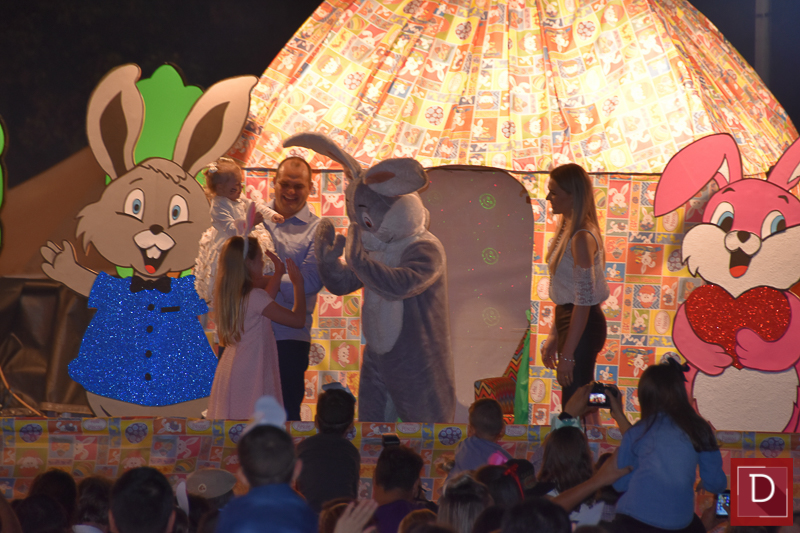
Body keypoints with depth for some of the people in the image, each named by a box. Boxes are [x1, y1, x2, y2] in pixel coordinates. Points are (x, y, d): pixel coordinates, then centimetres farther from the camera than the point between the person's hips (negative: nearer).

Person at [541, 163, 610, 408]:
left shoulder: (582, 238, -19)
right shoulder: (567, 230, 10)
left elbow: (584, 301, -21)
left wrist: (567, 354, -20)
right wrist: (554, 337, 18)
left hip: (583, 326, -10)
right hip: (567, 319, 10)